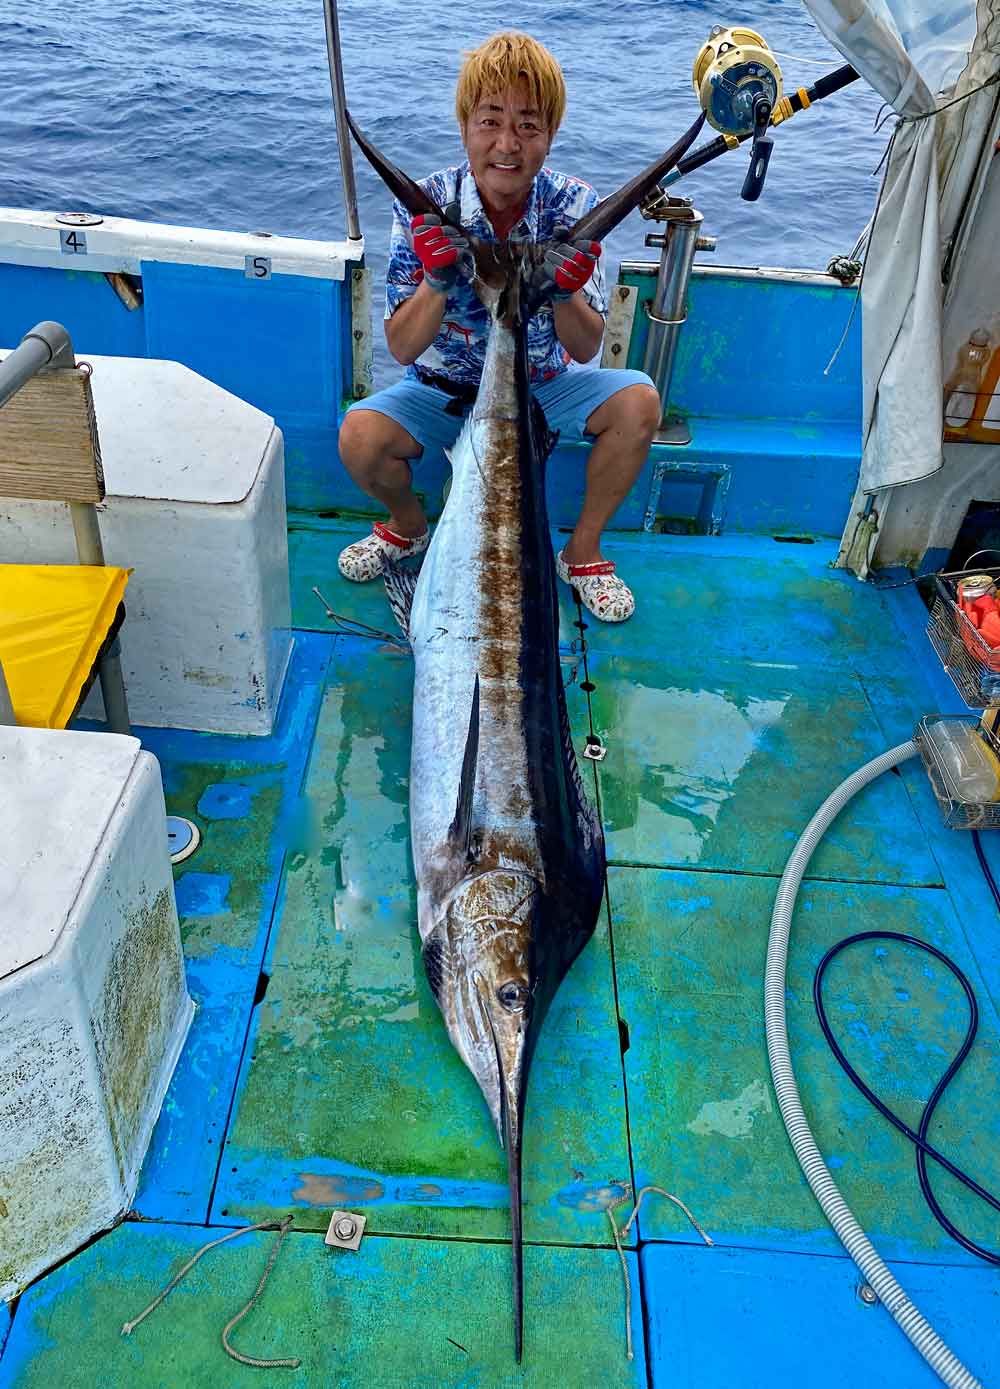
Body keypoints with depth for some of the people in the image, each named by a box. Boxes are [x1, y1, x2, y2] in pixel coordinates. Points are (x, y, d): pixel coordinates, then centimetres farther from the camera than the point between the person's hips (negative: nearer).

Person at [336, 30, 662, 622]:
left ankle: (583, 551, -1)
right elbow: (402, 348, -17)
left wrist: (565, 291, -33)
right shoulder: (425, 207, -16)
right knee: (361, 435, -28)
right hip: (445, 389, -1)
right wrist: (437, 282, -36)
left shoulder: (577, 208, -14)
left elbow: (586, 349, -12)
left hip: (541, 385, 1)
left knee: (639, 400, -24)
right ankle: (409, 526, 8)